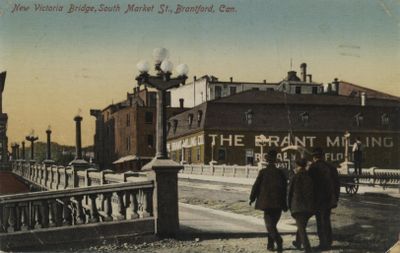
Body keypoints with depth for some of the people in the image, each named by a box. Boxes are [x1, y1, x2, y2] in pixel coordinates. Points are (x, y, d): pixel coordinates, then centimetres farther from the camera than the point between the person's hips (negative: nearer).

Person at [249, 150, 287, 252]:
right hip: (278, 202, 3)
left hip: (266, 201, -3)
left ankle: (278, 240, -26)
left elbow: (256, 185, -2)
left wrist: (252, 198, 11)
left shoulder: (263, 172, -5)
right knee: (273, 223, 16)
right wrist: (284, 203, 12)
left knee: (269, 224, -2)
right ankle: (270, 244, 17)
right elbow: (285, 187, 5)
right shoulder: (280, 172, 3)